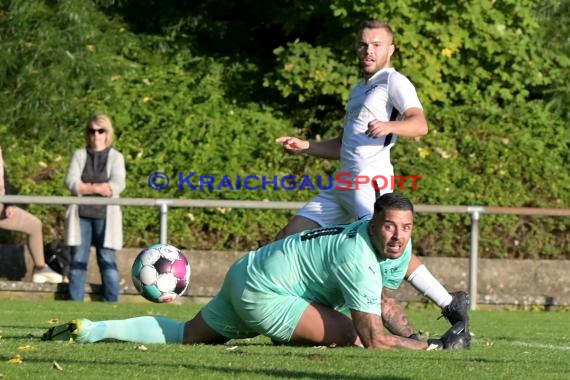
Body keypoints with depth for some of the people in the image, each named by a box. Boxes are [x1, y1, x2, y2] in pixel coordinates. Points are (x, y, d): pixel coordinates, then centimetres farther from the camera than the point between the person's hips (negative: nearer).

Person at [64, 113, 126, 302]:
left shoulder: (115, 157, 7)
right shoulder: (79, 155, 11)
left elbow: (117, 185, -9)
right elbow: (71, 182, -3)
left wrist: (85, 187, -9)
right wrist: (100, 188, -12)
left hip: (105, 216, -2)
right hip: (81, 215, 2)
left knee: (108, 261, -4)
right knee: (78, 261, 0)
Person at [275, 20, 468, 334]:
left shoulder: (394, 82, -2)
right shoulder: (358, 92, 26)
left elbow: (420, 124, -19)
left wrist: (389, 126, -38)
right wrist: (305, 147, 18)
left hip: (370, 182, -9)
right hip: (342, 186, 9)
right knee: (289, 238, 5)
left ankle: (452, 307, -20)